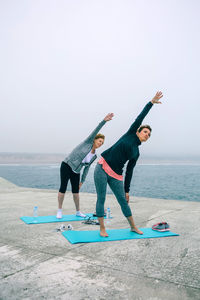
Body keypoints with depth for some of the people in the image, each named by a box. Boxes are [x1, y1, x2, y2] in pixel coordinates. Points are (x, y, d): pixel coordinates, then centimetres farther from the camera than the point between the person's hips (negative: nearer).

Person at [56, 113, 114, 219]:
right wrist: (104, 121, -28)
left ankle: (78, 211, 18)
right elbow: (95, 131, -19)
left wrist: (82, 181, 11)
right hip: (67, 166, -6)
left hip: (76, 171, 6)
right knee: (63, 188, -6)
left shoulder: (94, 156, 7)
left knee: (76, 191, 6)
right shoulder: (88, 142, -7)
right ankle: (59, 211, 3)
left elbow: (87, 168, 12)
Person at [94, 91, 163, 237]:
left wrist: (126, 190, 12)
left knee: (123, 201, 7)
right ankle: (102, 229, 9)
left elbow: (129, 172, 14)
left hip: (116, 175, 4)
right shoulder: (131, 134, 5)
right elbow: (140, 117, 2)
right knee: (101, 199, -3)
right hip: (102, 168, -4)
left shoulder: (136, 153, 13)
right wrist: (151, 102, 6)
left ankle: (133, 226, 24)